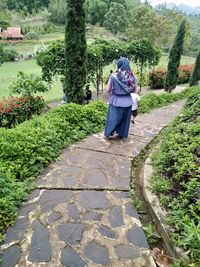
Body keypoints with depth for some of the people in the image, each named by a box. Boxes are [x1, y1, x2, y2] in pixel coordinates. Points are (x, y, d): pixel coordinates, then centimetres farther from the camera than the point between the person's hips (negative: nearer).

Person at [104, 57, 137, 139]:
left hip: (116, 101, -2)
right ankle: (122, 134, 30)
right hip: (127, 101, 3)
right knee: (124, 118, 18)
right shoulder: (131, 76, -4)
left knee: (113, 117, 15)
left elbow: (108, 90, -9)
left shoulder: (113, 76, -14)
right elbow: (134, 90, 6)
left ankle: (108, 133, 26)